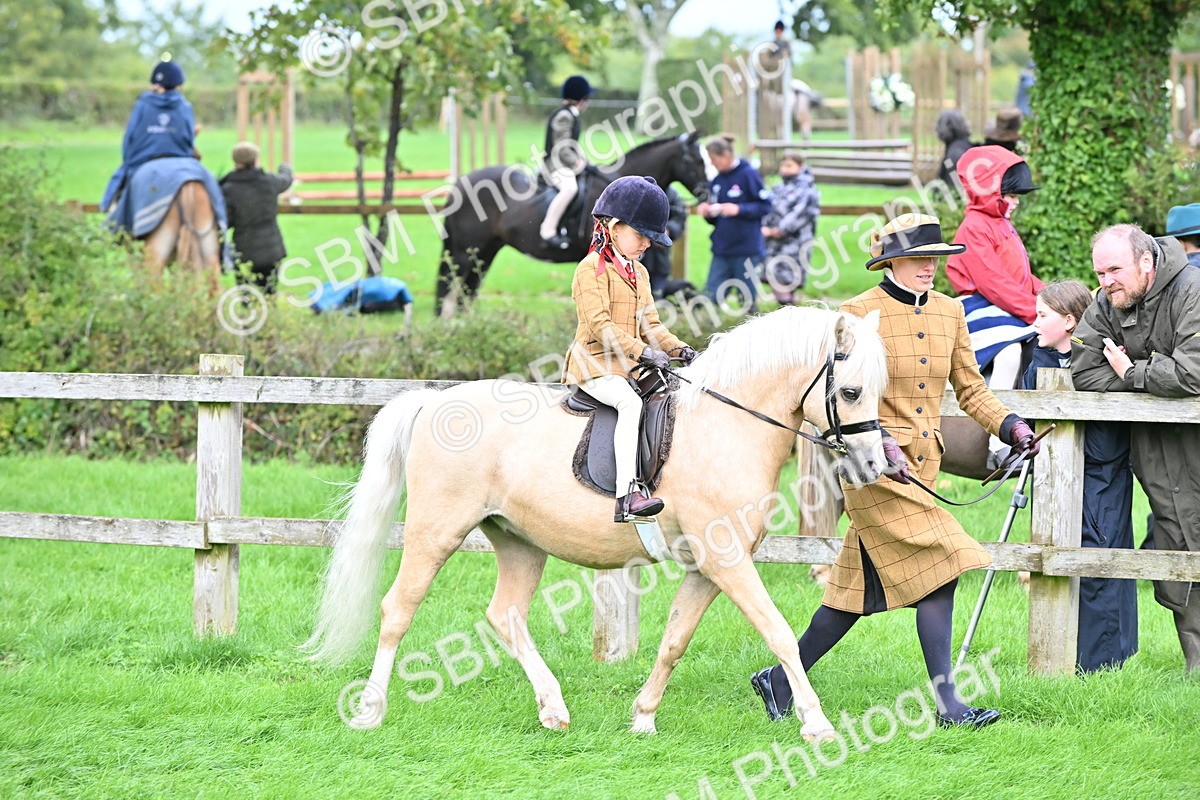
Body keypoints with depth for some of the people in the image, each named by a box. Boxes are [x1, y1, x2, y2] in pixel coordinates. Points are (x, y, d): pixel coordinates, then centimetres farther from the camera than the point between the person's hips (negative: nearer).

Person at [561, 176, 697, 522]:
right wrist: (641, 351, -28)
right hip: (595, 365, -9)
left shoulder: (639, 273, 19)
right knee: (630, 402, -33)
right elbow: (600, 324, -19)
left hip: (629, 366, 9)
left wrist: (678, 348, -1)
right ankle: (627, 496, -43)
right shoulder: (592, 269, -9)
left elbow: (649, 324, 18)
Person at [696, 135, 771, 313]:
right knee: (710, 297, -1)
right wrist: (708, 212, -4)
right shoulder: (716, 181, 11)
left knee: (748, 301, 2)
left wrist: (739, 209, -20)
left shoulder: (748, 175, -8)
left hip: (746, 250, -6)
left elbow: (765, 206, -9)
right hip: (721, 250, 6)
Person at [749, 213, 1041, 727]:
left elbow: (970, 389, 16)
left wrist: (1010, 426, 0)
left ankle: (781, 680, 22)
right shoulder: (860, 313, -7)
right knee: (937, 569, -16)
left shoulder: (949, 312, 11)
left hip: (922, 463, 7)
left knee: (860, 589, 11)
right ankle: (947, 702, -14)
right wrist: (881, 443, -23)